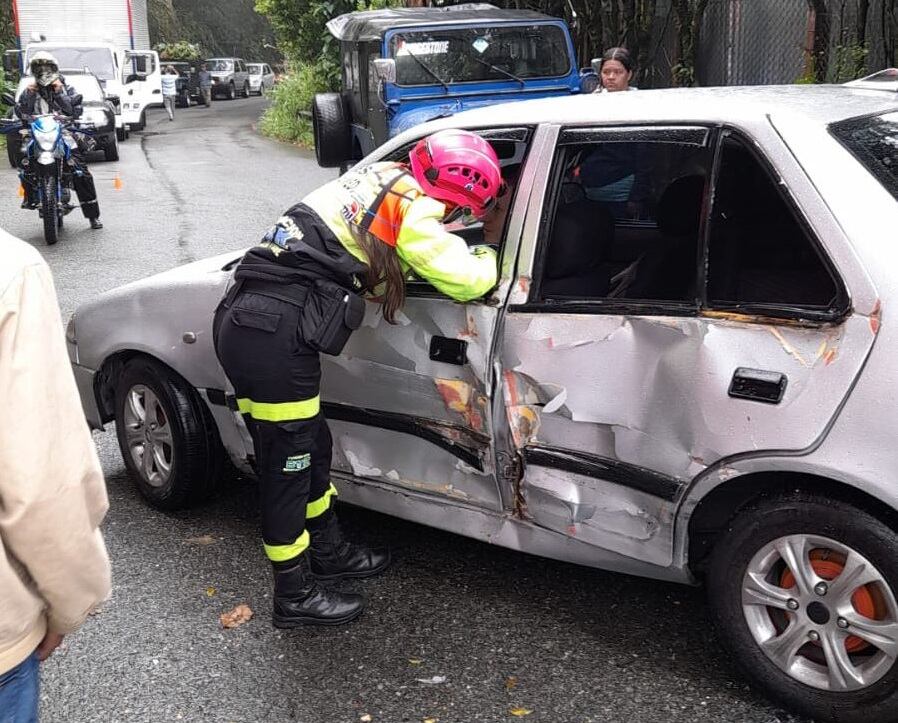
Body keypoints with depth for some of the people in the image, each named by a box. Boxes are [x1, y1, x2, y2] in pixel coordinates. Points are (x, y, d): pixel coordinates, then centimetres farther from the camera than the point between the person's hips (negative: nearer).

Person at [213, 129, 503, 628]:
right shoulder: (413, 208, -8)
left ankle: (329, 551, 39)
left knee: (312, 446, 21)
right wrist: (490, 258, 14)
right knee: (288, 465, 4)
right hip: (275, 336, -9)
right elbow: (467, 280, -8)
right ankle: (296, 596, 19)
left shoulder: (384, 177, 17)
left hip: (242, 318, 9)